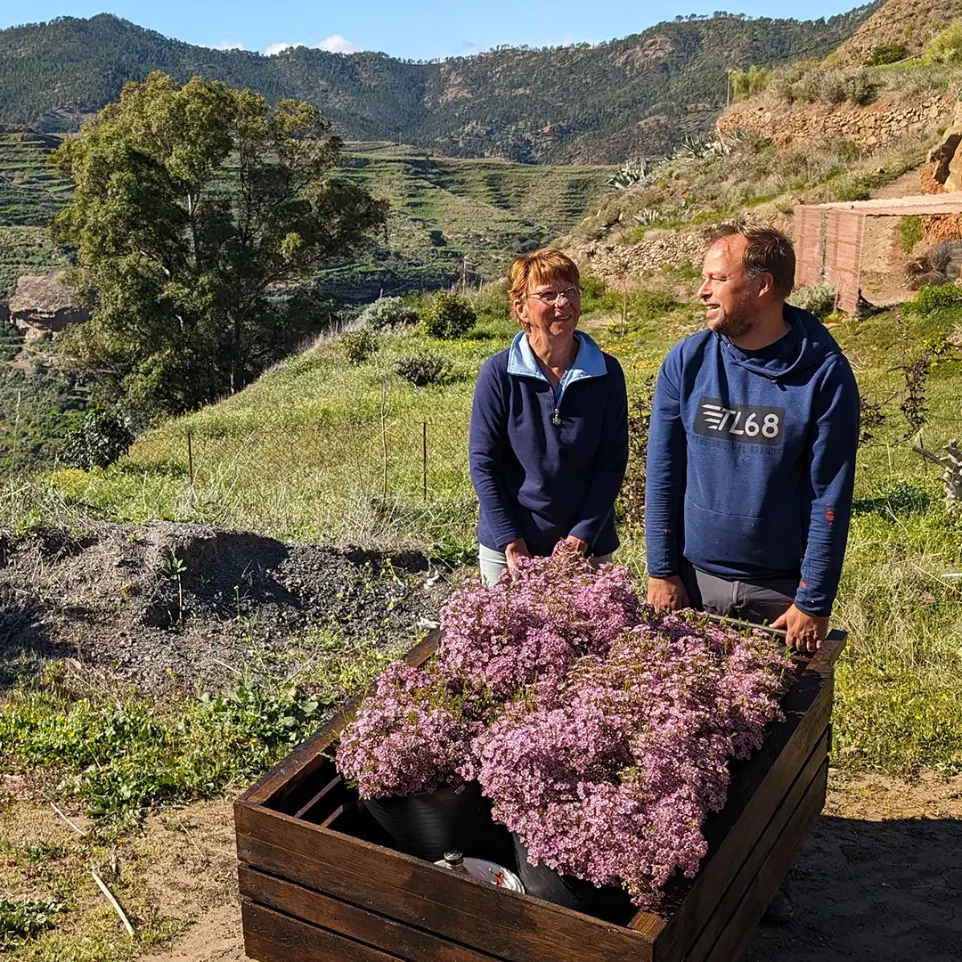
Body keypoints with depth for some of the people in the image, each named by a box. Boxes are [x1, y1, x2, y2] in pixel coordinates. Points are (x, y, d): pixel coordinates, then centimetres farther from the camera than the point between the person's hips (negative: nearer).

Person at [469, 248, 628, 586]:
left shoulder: (607, 373, -4)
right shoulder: (498, 373, -8)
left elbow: (613, 463, -3)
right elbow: (483, 463, -7)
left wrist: (582, 536, -11)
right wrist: (511, 543, -12)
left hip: (587, 548, 1)